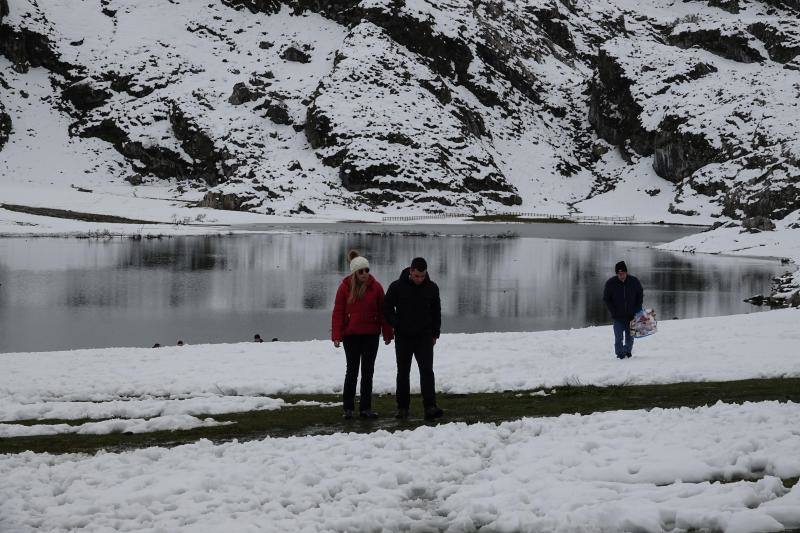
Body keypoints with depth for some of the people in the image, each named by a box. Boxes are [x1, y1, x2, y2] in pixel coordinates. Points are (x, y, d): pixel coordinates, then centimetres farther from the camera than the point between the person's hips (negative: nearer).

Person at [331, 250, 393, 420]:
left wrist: (387, 333, 4)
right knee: (352, 371, 2)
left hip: (371, 335, 2)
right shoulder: (345, 287, -4)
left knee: (368, 372, 5)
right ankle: (348, 408, 10)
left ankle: (365, 408, 12)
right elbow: (338, 312, -4)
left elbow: (382, 311, 4)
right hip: (351, 335, -2)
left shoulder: (375, 287, -1)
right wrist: (336, 335, -10)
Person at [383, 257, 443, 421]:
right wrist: (396, 325, -3)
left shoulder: (432, 288, 1)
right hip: (403, 338, 0)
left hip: (424, 337, 1)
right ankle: (402, 408, 15)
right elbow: (387, 308, 3)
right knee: (403, 373, 7)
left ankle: (430, 407, -17)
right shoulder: (397, 287, -6)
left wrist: (435, 333, 8)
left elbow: (436, 312, 13)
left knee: (427, 371, -11)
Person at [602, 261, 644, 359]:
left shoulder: (634, 281, -4)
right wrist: (613, 311, -7)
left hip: (631, 315, 1)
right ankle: (620, 354, 5)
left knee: (630, 337, 11)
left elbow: (640, 294, 11)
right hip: (618, 317, -1)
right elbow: (606, 299, 2)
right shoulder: (610, 283, -8)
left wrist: (637, 308, 2)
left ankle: (628, 351, 32)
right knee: (618, 337, -8)